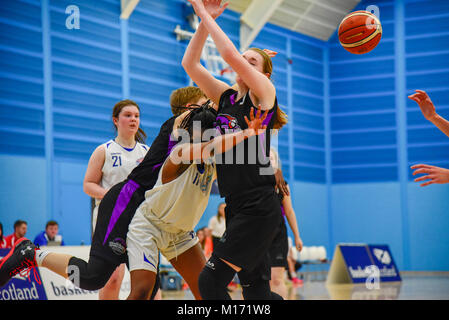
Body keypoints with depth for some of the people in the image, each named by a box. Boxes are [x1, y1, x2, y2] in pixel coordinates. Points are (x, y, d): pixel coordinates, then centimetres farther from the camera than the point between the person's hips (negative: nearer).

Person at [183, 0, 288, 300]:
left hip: (259, 208, -8)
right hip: (237, 208, 8)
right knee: (256, 292, 10)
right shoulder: (226, 97, 15)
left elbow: (231, 55, -16)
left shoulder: (265, 93, -2)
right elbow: (190, 64, 10)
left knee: (211, 280, -14)